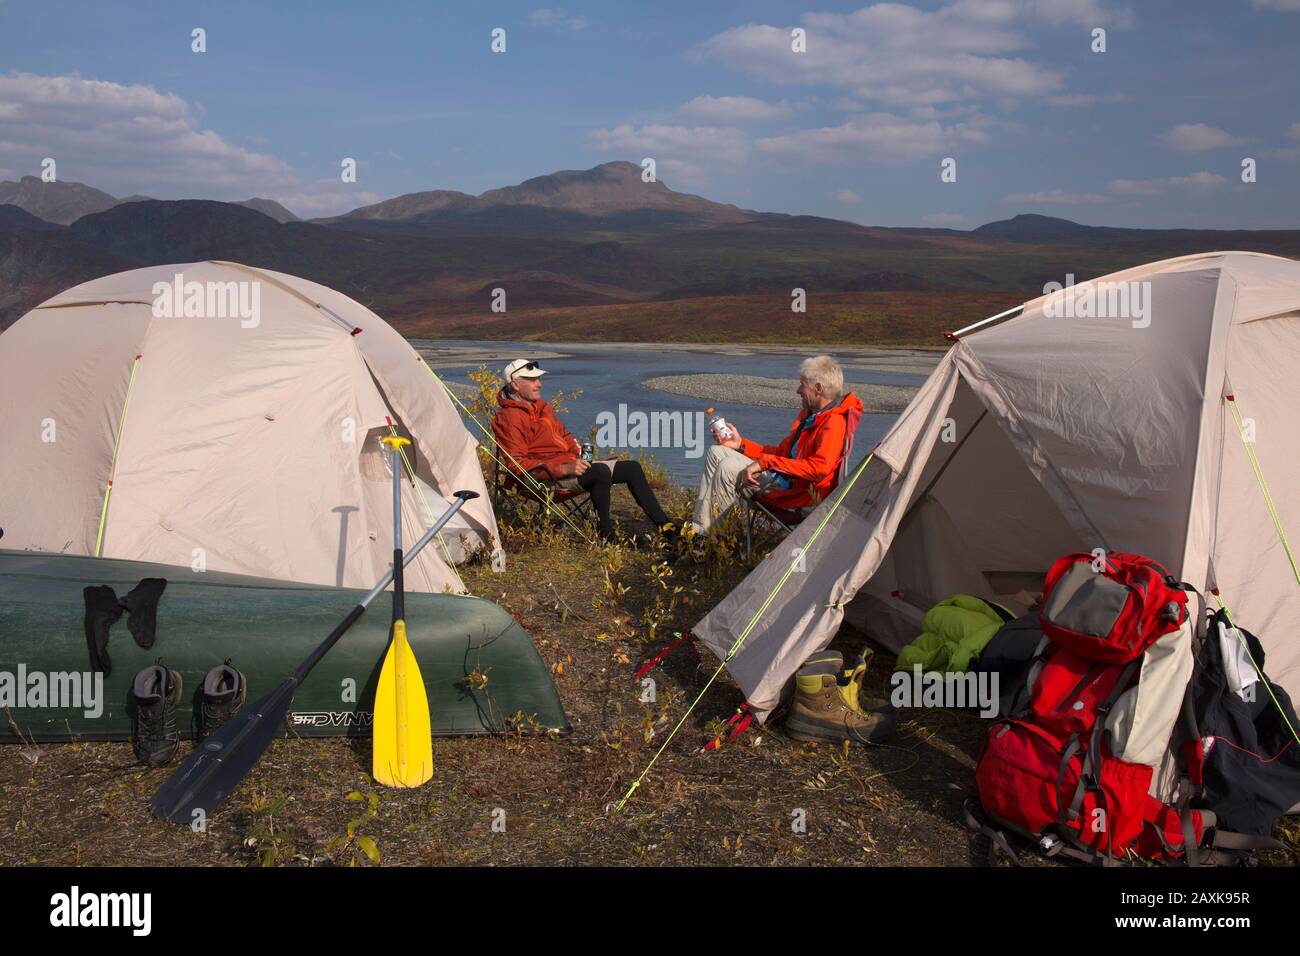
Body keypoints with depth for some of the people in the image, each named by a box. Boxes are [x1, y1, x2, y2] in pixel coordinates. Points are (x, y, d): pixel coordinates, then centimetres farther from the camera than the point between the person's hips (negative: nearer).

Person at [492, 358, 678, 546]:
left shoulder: (542, 406, 18)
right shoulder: (508, 418, -11)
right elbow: (517, 464, -19)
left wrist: (580, 456, 4)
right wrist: (564, 469, -25)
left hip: (571, 465, 9)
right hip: (548, 477, -9)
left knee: (632, 468, 1)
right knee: (601, 472, -35)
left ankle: (664, 525, 6)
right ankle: (605, 535, -24)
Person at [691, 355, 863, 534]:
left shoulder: (834, 422, -17)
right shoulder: (809, 414, 16)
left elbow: (819, 469, -30)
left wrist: (766, 462, -28)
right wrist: (741, 444, 13)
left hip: (799, 492, -11)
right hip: (785, 478, 11)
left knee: (728, 468, -22)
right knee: (716, 453, 6)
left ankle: (703, 532, -11)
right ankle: (696, 530, 0)